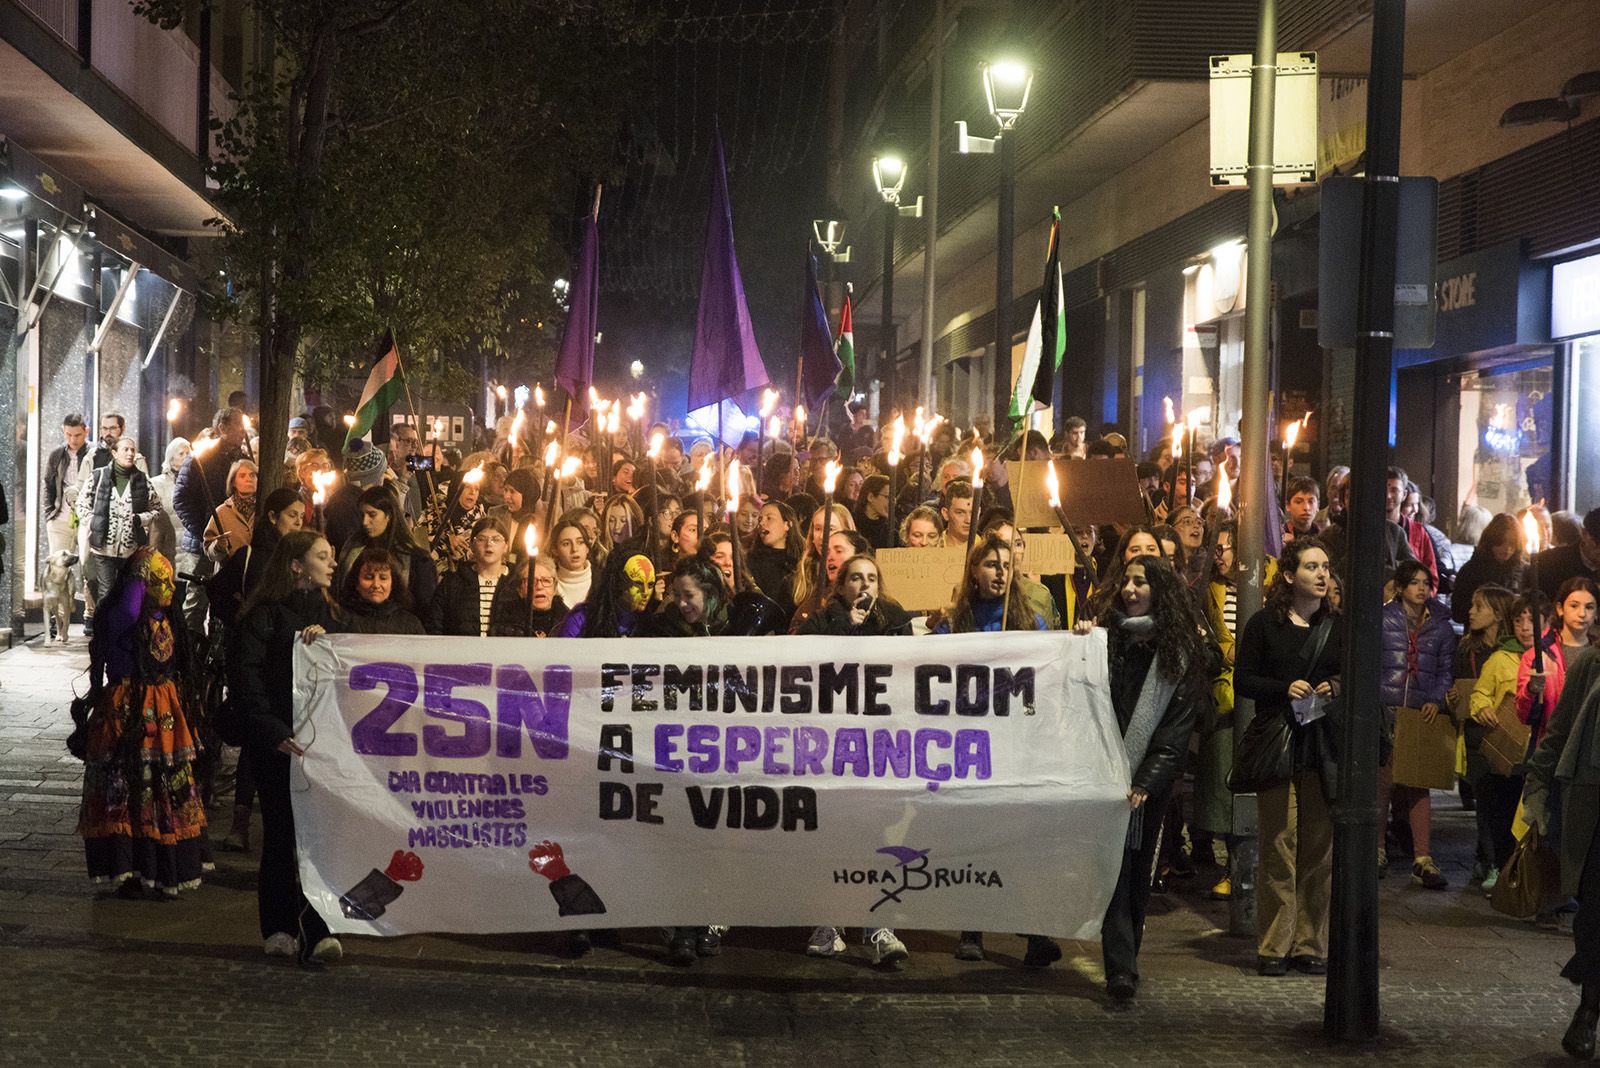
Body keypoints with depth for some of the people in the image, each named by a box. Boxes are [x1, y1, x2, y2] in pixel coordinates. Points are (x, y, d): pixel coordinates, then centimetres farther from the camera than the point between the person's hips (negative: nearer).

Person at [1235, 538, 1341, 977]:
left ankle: (1310, 944, 10)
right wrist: (1285, 689, -13)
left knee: (1319, 849, 2)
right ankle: (1273, 947, 1)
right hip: (1277, 744, -3)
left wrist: (1336, 688, -2)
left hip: (1323, 749, 3)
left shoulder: (1336, 625, 13)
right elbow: (1243, 680, 1)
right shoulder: (1264, 624, 3)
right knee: (1279, 846, -5)